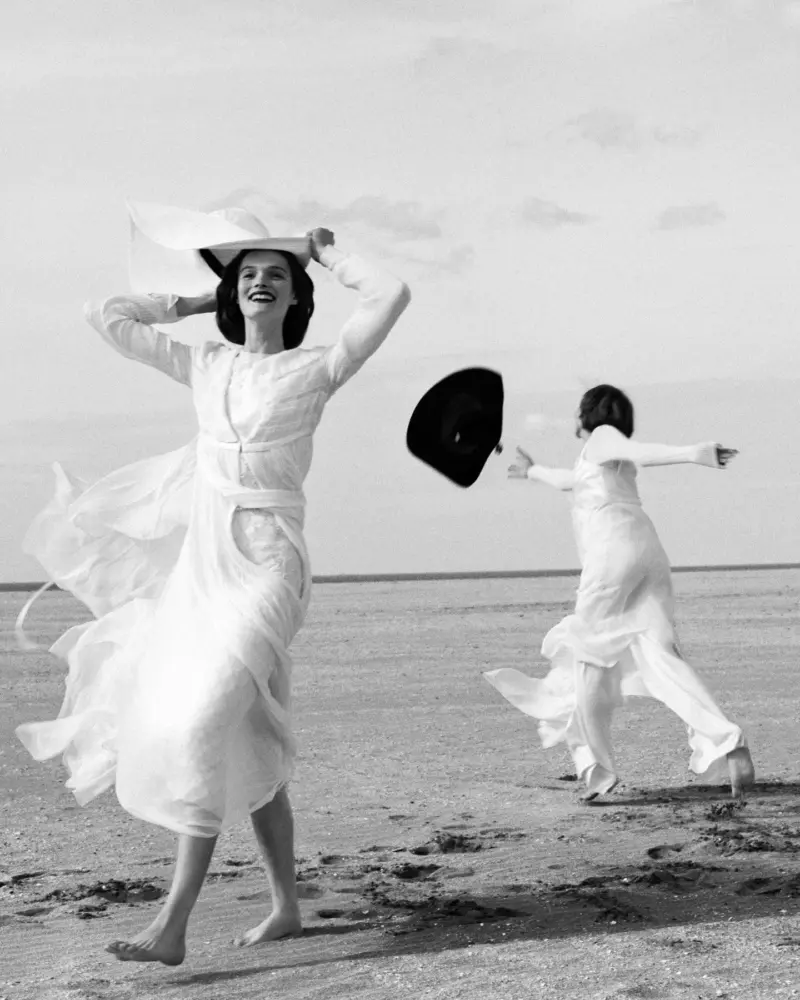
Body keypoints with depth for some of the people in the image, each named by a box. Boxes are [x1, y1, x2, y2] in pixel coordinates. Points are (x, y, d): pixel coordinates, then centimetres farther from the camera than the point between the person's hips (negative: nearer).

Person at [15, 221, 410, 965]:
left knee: (205, 723, -19)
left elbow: (391, 296, -9)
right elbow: (105, 317, 18)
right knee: (248, 747, 10)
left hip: (265, 567, -5)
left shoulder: (313, 370, 1)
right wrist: (191, 304, 19)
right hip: (199, 562, 5)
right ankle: (285, 906, 23)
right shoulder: (204, 367, 13)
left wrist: (331, 258, 5)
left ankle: (171, 926, -18)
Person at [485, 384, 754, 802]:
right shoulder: (610, 463, 32)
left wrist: (692, 453, -30)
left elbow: (641, 451, -11)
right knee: (660, 655, -8)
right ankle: (728, 740, -28)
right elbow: (571, 481, 51)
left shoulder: (602, 437, 9)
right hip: (648, 555, 7)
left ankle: (597, 765, 5)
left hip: (613, 552, -7)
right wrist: (534, 472, 69)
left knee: (590, 656, 4)